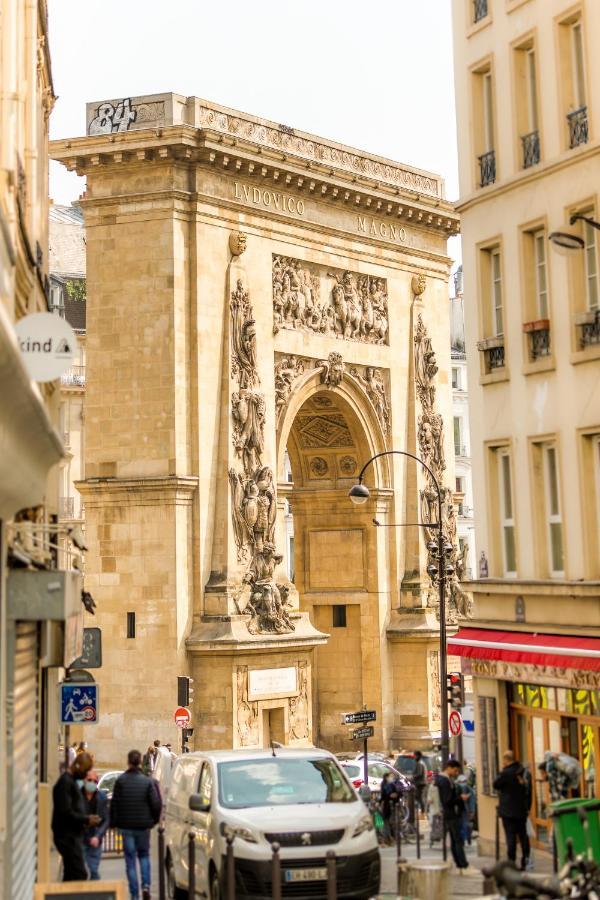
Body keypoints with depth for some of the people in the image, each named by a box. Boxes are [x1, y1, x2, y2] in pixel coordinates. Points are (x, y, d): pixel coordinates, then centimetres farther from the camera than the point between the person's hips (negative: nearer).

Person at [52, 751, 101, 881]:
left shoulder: (72, 781, 16)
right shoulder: (65, 782, -15)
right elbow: (65, 812, -22)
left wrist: (87, 818, 9)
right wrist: (86, 819, -14)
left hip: (72, 835, 10)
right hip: (68, 836, -10)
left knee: (70, 875, 13)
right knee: (79, 875, -14)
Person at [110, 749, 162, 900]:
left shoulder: (120, 781, -8)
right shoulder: (147, 781, -8)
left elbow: (114, 804, -5)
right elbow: (156, 804, -7)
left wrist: (114, 823, 6)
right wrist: (154, 820, 10)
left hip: (126, 826, -1)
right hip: (143, 825, 1)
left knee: (130, 860, 6)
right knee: (144, 855, 19)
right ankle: (146, 885, 0)